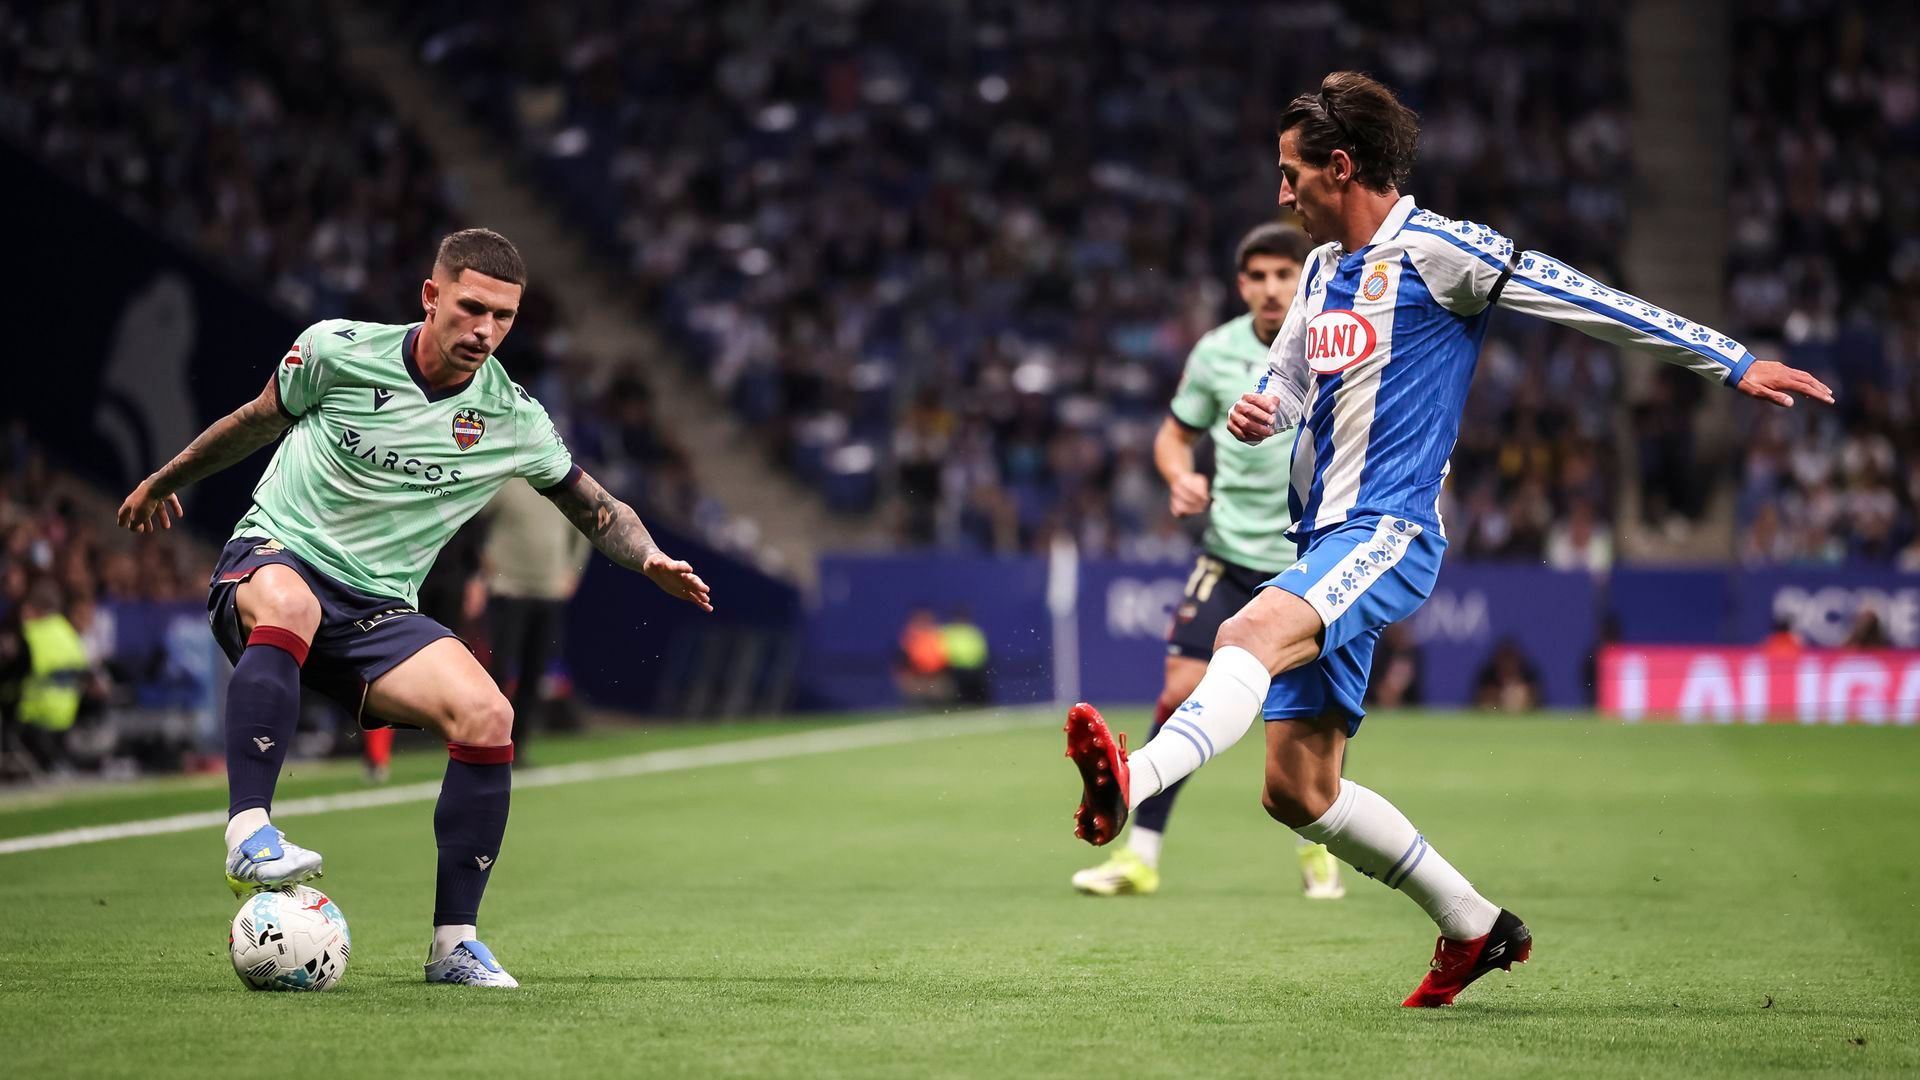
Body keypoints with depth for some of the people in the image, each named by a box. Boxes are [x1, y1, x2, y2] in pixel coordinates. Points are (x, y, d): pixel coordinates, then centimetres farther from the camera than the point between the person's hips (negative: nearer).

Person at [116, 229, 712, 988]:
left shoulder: (513, 421, 0)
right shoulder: (338, 351, -5)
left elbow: (597, 508, 14)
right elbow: (260, 420, 15)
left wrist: (650, 558, -8)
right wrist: (164, 482, 28)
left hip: (376, 611, 3)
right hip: (272, 559, -3)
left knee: (487, 716, -23)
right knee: (288, 604, -42)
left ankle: (453, 943, -11)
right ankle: (247, 838, -42)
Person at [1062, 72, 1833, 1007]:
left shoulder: (1434, 252, -6)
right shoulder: (1323, 270, 18)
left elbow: (1592, 304, -3)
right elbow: (1284, 377, 31)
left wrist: (1733, 364, 0)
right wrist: (1258, 411, 5)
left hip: (1387, 534, -9)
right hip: (1326, 542, 9)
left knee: (1250, 635, -37)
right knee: (1297, 790, 6)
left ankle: (1130, 784, -59)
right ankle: (1475, 927, 19)